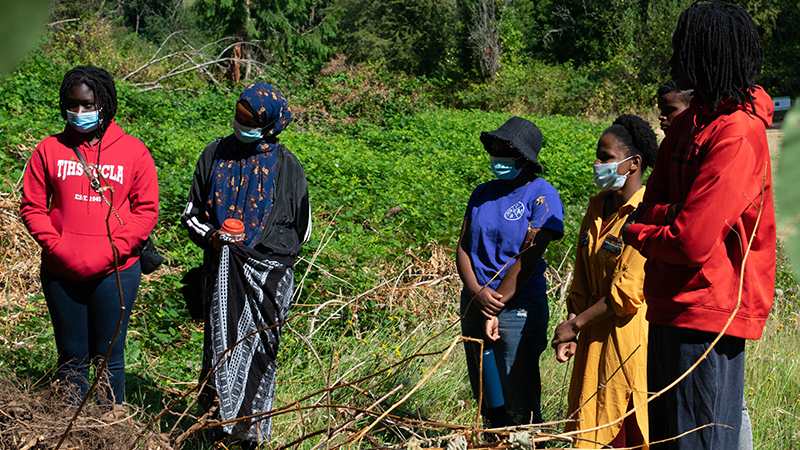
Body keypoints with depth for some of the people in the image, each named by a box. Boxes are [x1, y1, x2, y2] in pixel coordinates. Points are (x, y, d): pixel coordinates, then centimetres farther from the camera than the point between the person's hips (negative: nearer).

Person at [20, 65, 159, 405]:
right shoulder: (49, 150, 4)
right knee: (71, 358, 10)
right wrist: (56, 245, -9)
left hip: (115, 272, -1)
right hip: (61, 273, 1)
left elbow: (146, 210, 1)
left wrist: (114, 250, -12)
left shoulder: (133, 152, 1)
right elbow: (32, 207, 6)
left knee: (109, 359, 5)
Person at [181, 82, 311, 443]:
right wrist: (210, 235, -6)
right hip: (223, 273, 2)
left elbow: (302, 229, 9)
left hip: (268, 273, -2)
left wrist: (266, 249, -2)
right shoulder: (215, 155, 7)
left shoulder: (286, 166, 0)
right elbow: (191, 213, 14)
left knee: (259, 347, -1)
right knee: (220, 344, -1)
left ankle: (251, 430, 5)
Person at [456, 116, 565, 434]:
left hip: (518, 309, -6)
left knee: (519, 405, -4)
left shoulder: (542, 196, -8)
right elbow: (463, 247, 5)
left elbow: (528, 258, -14)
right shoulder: (483, 193, 10)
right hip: (473, 306, 6)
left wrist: (496, 308, -14)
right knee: (485, 396, 14)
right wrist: (477, 293, -13)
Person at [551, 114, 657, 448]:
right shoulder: (598, 207, 11)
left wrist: (575, 324, -12)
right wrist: (569, 332, 3)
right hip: (595, 338, 8)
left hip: (631, 338, -8)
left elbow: (628, 292, -18)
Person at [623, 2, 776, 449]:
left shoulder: (737, 133, -19)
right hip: (672, 306, 9)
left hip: (709, 311, -9)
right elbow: (654, 202, 11)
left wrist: (635, 233, -5)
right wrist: (672, 215, -12)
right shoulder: (691, 120, 10)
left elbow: (692, 242, -23)